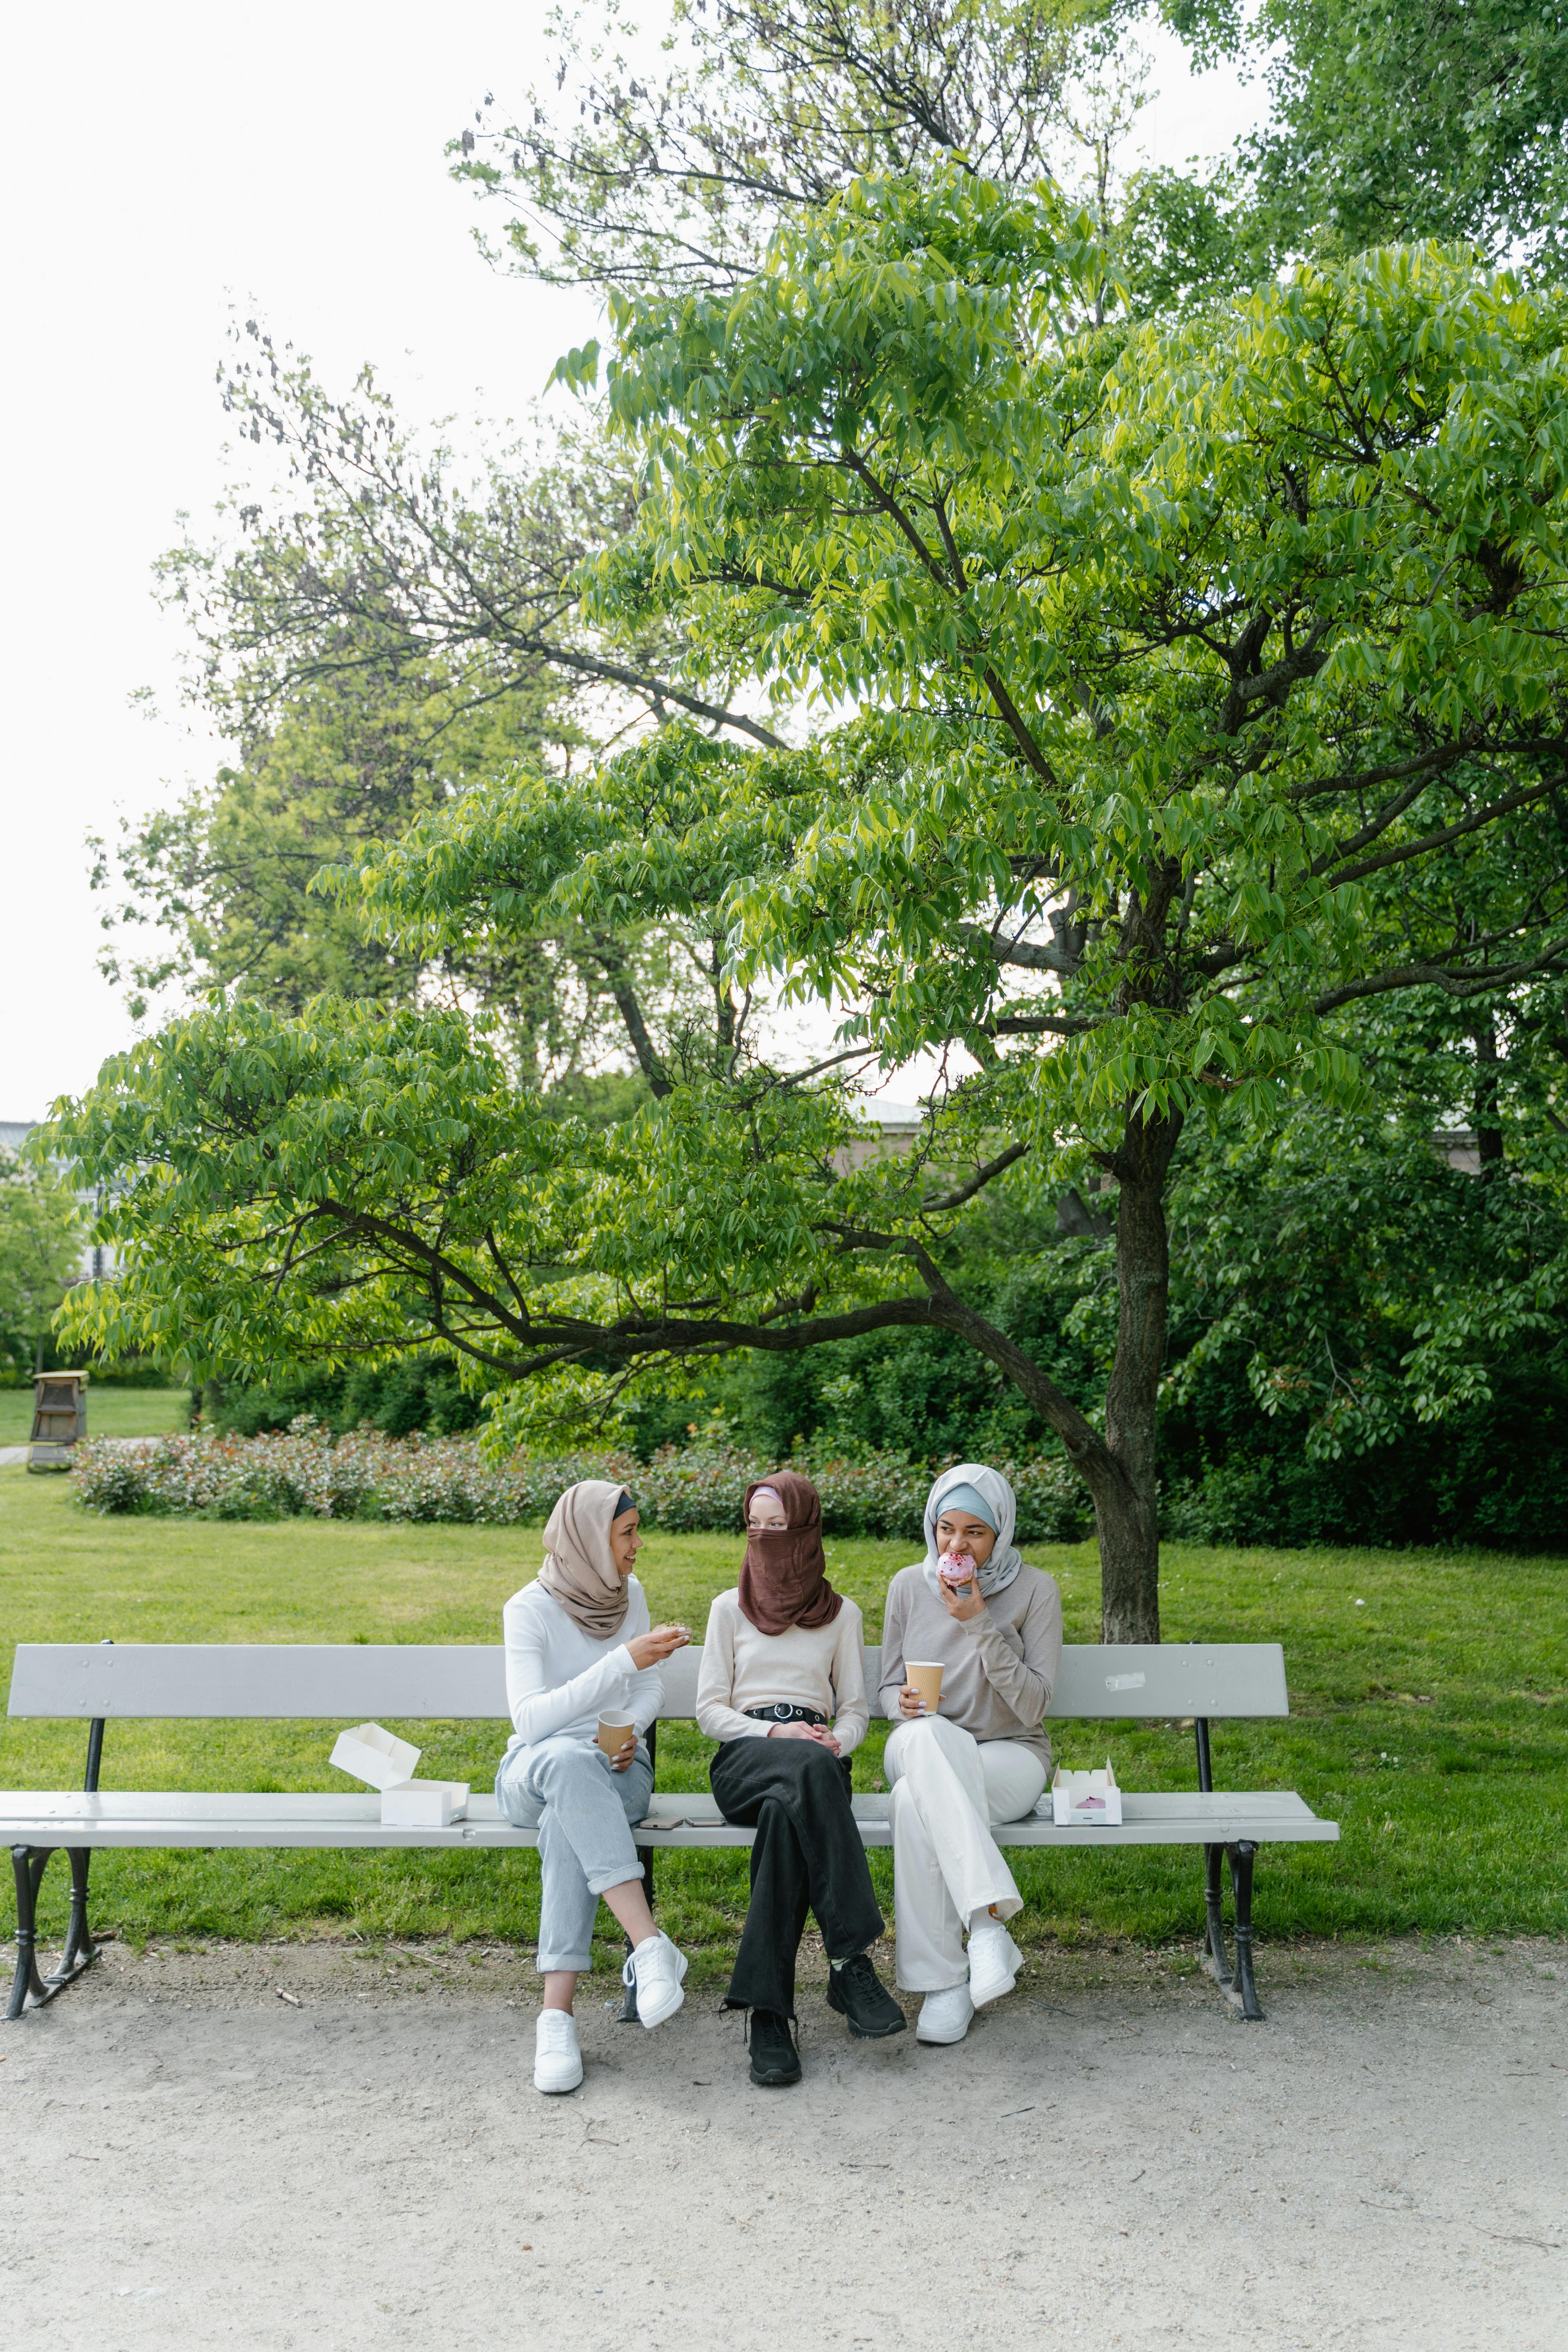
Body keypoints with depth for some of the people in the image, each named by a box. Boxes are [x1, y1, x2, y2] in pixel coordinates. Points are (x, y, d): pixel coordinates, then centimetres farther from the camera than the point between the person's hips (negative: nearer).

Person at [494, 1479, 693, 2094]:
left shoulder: (629, 1594, 4)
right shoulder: (528, 1610, -12)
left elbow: (651, 1689, 14)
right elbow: (532, 1719, -24)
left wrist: (631, 1732, -10)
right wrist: (624, 1660, -32)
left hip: (615, 1771, 3)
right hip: (532, 1772, -2)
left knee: (568, 1817, -35)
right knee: (566, 1758, -40)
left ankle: (558, 2012, -41)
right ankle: (650, 1944, -47)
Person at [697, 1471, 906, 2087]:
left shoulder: (841, 1614, 17)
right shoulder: (730, 1609, 15)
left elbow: (855, 1710, 16)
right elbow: (710, 1710, 9)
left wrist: (837, 1741, -9)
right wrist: (774, 1733, -10)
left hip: (814, 1767, 1)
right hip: (744, 1760, -1)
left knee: (786, 1812, -39)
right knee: (811, 1770, -39)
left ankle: (769, 2013, -39)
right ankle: (850, 1961, -42)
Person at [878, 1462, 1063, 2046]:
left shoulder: (1035, 1590, -3)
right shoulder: (909, 1585, 5)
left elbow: (1033, 1707, -9)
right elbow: (888, 1690, 12)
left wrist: (981, 1626, -18)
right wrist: (903, 1701, -13)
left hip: (1009, 1758, -2)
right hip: (919, 1752, 3)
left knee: (916, 1803, -35)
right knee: (928, 1734, -37)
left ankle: (944, 1979, -26)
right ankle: (988, 1919, -39)